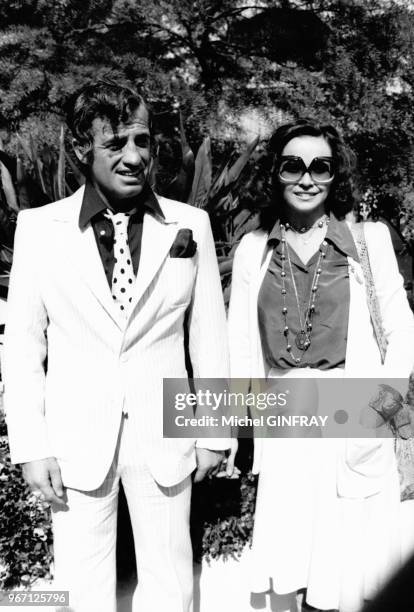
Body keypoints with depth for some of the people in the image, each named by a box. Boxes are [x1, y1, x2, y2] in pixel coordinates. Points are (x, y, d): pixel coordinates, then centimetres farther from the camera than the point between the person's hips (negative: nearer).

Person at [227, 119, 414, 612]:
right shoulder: (253, 249, 5)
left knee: (349, 557, 10)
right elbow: (239, 340, 6)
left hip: (355, 418, -1)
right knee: (282, 567, 9)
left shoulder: (369, 239, 1)